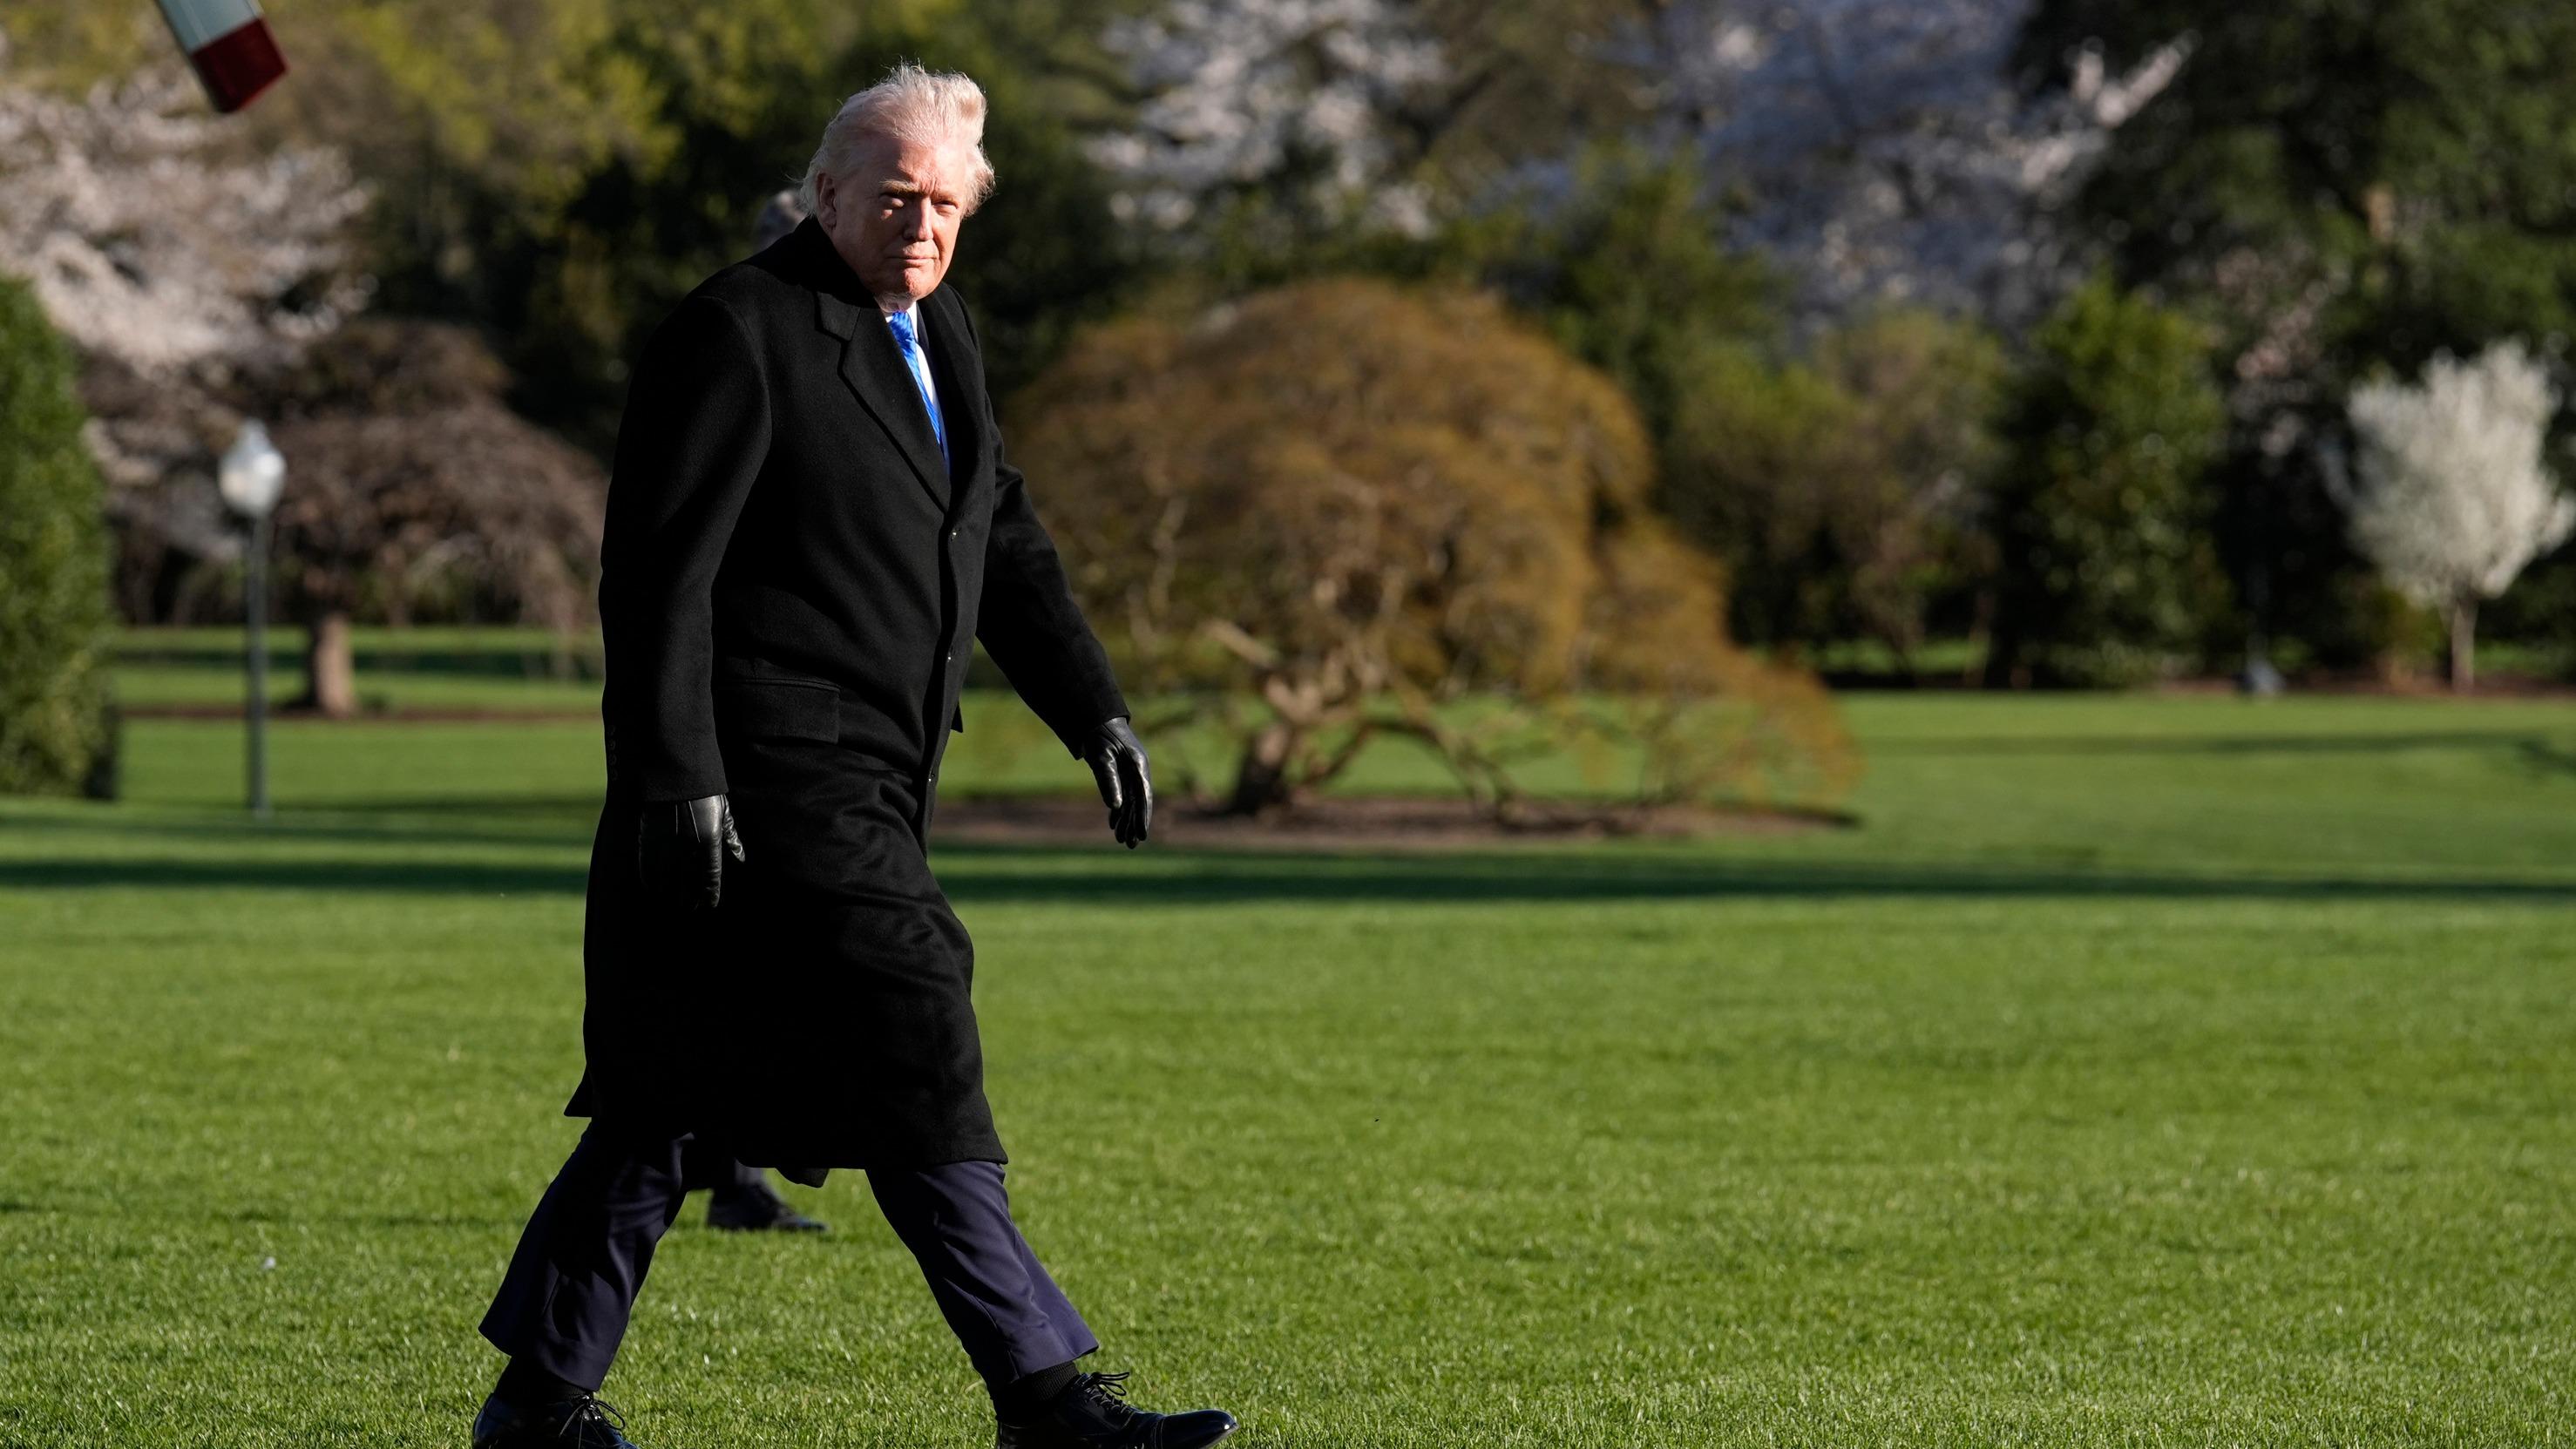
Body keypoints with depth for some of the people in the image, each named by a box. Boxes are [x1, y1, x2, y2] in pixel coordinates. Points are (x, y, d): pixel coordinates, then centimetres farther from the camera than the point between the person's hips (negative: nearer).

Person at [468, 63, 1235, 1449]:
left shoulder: (936, 332, 17)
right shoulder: (737, 330, -11)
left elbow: (1001, 535, 25)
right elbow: (658, 567, -15)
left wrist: (1094, 712, 18)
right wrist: (676, 772, -20)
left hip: (858, 786, 9)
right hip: (767, 777, -9)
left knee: (677, 1090, 11)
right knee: (911, 1068, -10)